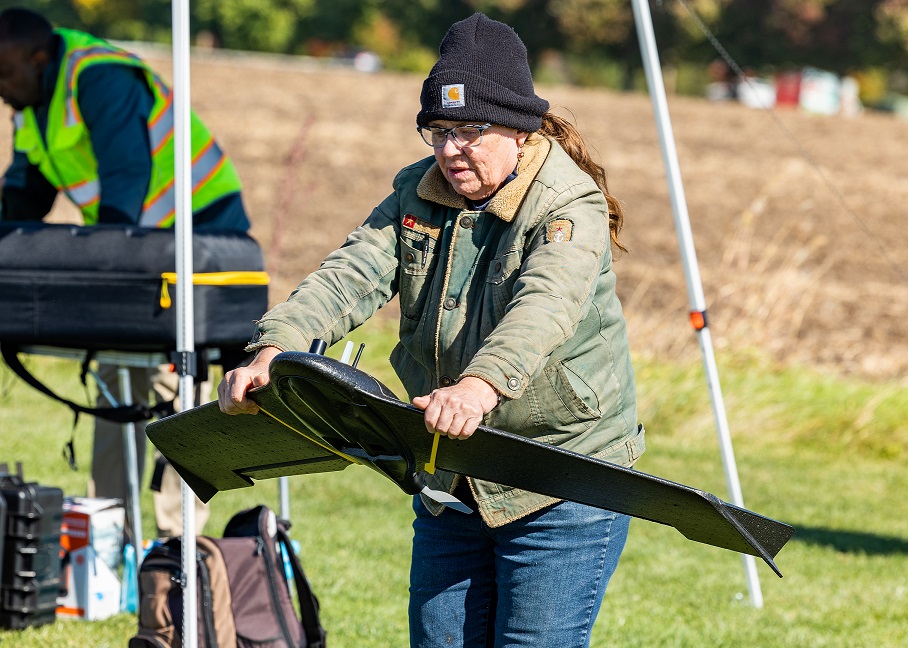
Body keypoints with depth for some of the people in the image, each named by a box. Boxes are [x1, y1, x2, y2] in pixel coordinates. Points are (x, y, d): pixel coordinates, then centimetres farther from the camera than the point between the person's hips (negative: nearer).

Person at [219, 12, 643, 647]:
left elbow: (543, 307, -36)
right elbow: (352, 275, -10)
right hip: (450, 483, 6)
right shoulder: (417, 194, 4)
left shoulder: (571, 207, -16)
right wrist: (274, 350, -29)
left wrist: (481, 386, -55)